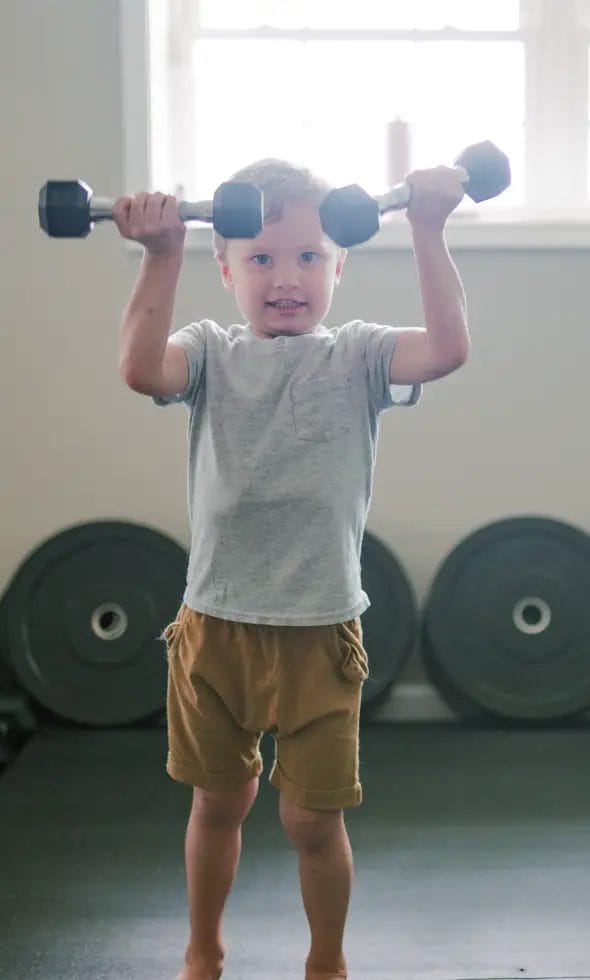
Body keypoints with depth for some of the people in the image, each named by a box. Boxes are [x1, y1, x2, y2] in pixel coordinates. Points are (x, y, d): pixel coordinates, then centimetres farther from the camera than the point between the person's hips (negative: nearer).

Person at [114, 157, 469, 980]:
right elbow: (141, 368, -22)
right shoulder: (213, 353, 0)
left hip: (319, 633, -1)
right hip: (215, 626, 1)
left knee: (313, 816, 8)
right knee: (217, 803, 19)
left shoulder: (355, 355, -1)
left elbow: (447, 348, -20)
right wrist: (162, 255, -27)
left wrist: (429, 230, -24)